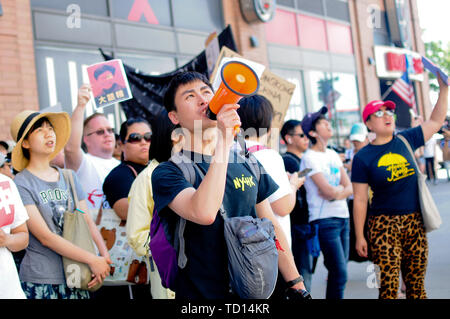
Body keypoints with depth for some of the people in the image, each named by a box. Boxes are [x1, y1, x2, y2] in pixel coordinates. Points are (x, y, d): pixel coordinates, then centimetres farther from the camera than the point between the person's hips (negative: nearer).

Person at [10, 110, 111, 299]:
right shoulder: (21, 184, -8)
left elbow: (88, 222, 8)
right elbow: (45, 237, -14)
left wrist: (104, 255, -8)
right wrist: (91, 260, -16)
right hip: (41, 282, -5)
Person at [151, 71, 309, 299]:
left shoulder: (245, 164, 5)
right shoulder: (167, 172, -11)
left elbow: (271, 226, 9)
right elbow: (204, 213, -31)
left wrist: (297, 286, 6)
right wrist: (224, 141, -27)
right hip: (203, 293, -5)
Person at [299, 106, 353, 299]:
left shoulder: (333, 154, 14)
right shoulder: (309, 158, -10)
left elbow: (349, 187, 9)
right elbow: (328, 191, -17)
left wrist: (336, 193, -9)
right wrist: (340, 189, 3)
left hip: (343, 217, 7)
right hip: (325, 220, -7)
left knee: (339, 271, 9)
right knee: (339, 273, -9)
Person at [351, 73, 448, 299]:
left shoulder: (406, 140, 6)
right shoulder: (363, 158, -4)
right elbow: (360, 200, -3)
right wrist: (359, 236, -4)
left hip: (415, 222, 4)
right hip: (384, 224, -4)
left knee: (416, 285, 9)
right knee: (388, 287, -6)